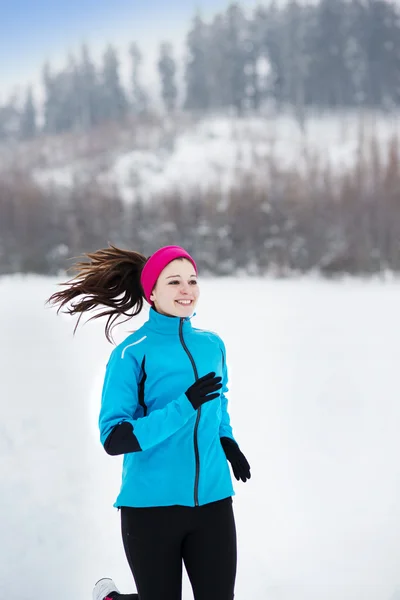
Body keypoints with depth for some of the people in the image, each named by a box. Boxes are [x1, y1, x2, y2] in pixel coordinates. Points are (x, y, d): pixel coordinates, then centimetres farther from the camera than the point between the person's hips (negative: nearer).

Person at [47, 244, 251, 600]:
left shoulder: (212, 345, 6)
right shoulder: (132, 354, -12)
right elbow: (114, 438, -19)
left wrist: (227, 440, 7)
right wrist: (185, 405, -26)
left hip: (213, 500, 5)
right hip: (152, 505, -5)